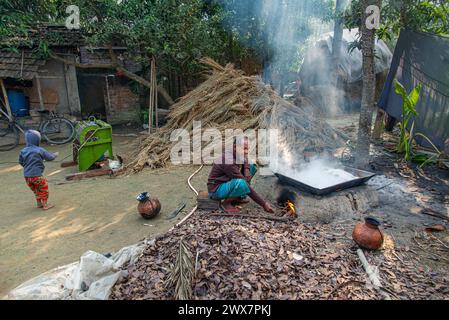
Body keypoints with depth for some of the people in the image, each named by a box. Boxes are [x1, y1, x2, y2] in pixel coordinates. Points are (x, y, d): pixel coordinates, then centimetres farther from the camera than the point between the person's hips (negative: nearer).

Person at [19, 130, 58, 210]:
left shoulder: (23, 151, 4)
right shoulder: (40, 150, -12)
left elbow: (20, 161, 15)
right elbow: (50, 157, -4)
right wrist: (55, 155, 16)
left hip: (26, 176, 6)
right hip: (36, 175, -6)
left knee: (36, 189, 23)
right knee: (44, 188, 10)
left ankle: (39, 203, 35)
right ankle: (45, 205, 12)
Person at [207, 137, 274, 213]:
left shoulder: (240, 158, -3)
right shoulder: (229, 162, -30)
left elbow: (247, 177, -6)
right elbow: (245, 184, -30)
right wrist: (263, 203, -28)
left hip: (227, 182, 9)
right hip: (216, 190, -9)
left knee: (252, 167, 2)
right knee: (241, 183, -37)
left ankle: (237, 198, 5)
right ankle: (226, 202, -8)